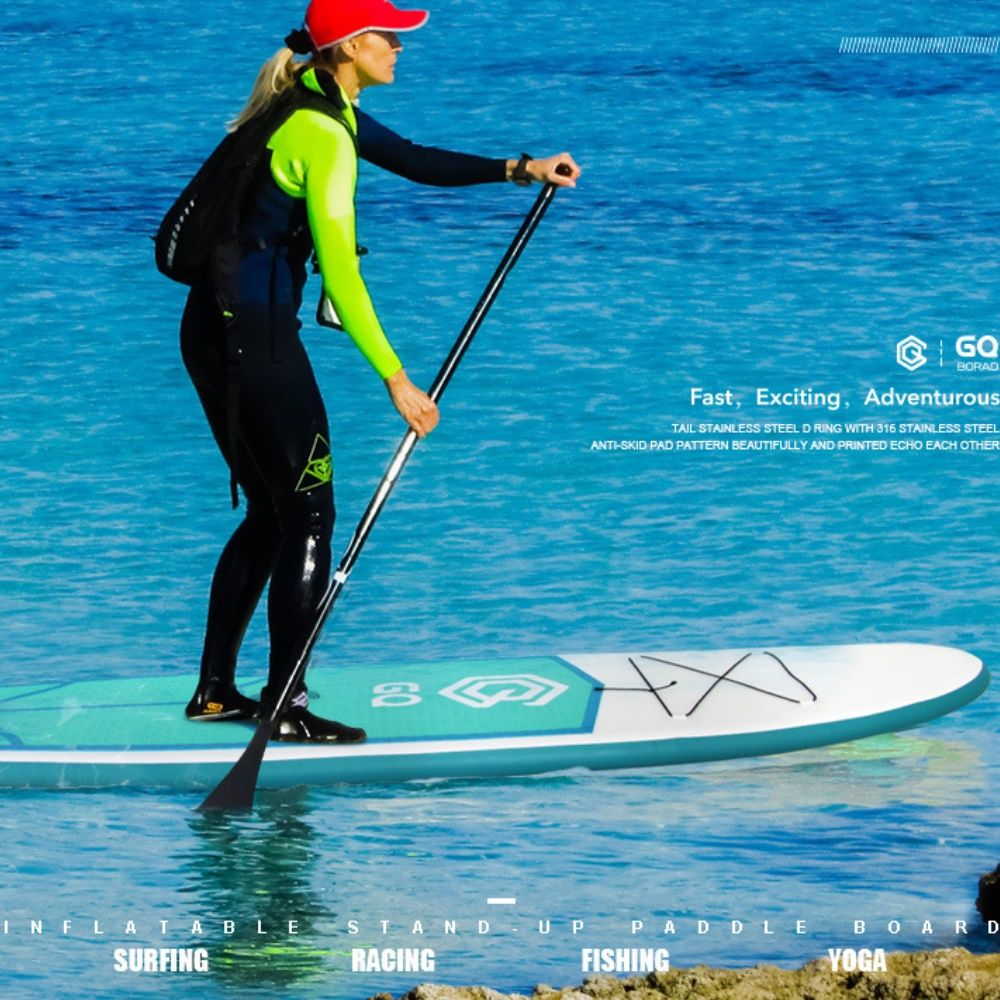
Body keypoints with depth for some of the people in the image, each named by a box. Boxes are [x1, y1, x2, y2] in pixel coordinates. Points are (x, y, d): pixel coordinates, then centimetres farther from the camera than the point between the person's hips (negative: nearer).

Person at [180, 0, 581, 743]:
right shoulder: (323, 135, -18)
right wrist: (396, 380, -20)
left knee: (272, 511, 17)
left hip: (213, 326, 10)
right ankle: (286, 708, 2)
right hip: (253, 329, -10)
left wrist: (518, 169, 16)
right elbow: (340, 273, -21)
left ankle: (216, 691, 21)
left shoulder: (320, 105, 11)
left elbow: (410, 158, 21)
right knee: (308, 514, -2)